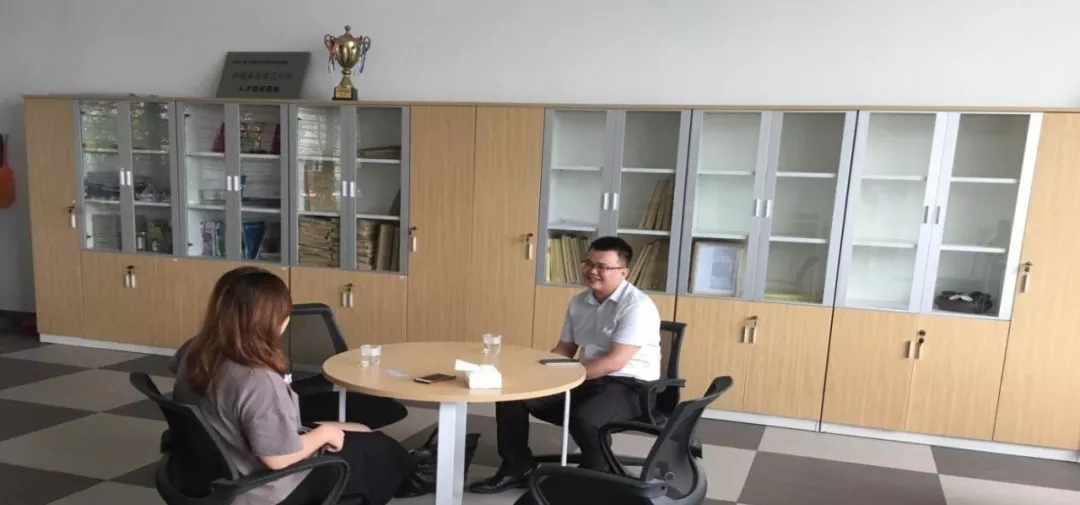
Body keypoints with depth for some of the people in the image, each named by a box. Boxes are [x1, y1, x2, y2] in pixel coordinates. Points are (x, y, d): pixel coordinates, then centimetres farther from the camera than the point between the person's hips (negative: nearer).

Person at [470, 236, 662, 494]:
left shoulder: (637, 307, -17)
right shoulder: (578, 302, 7)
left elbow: (614, 362, -24)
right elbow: (564, 349, 15)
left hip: (629, 386, -7)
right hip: (587, 381, 7)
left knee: (585, 418, -38)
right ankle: (518, 469, 12)